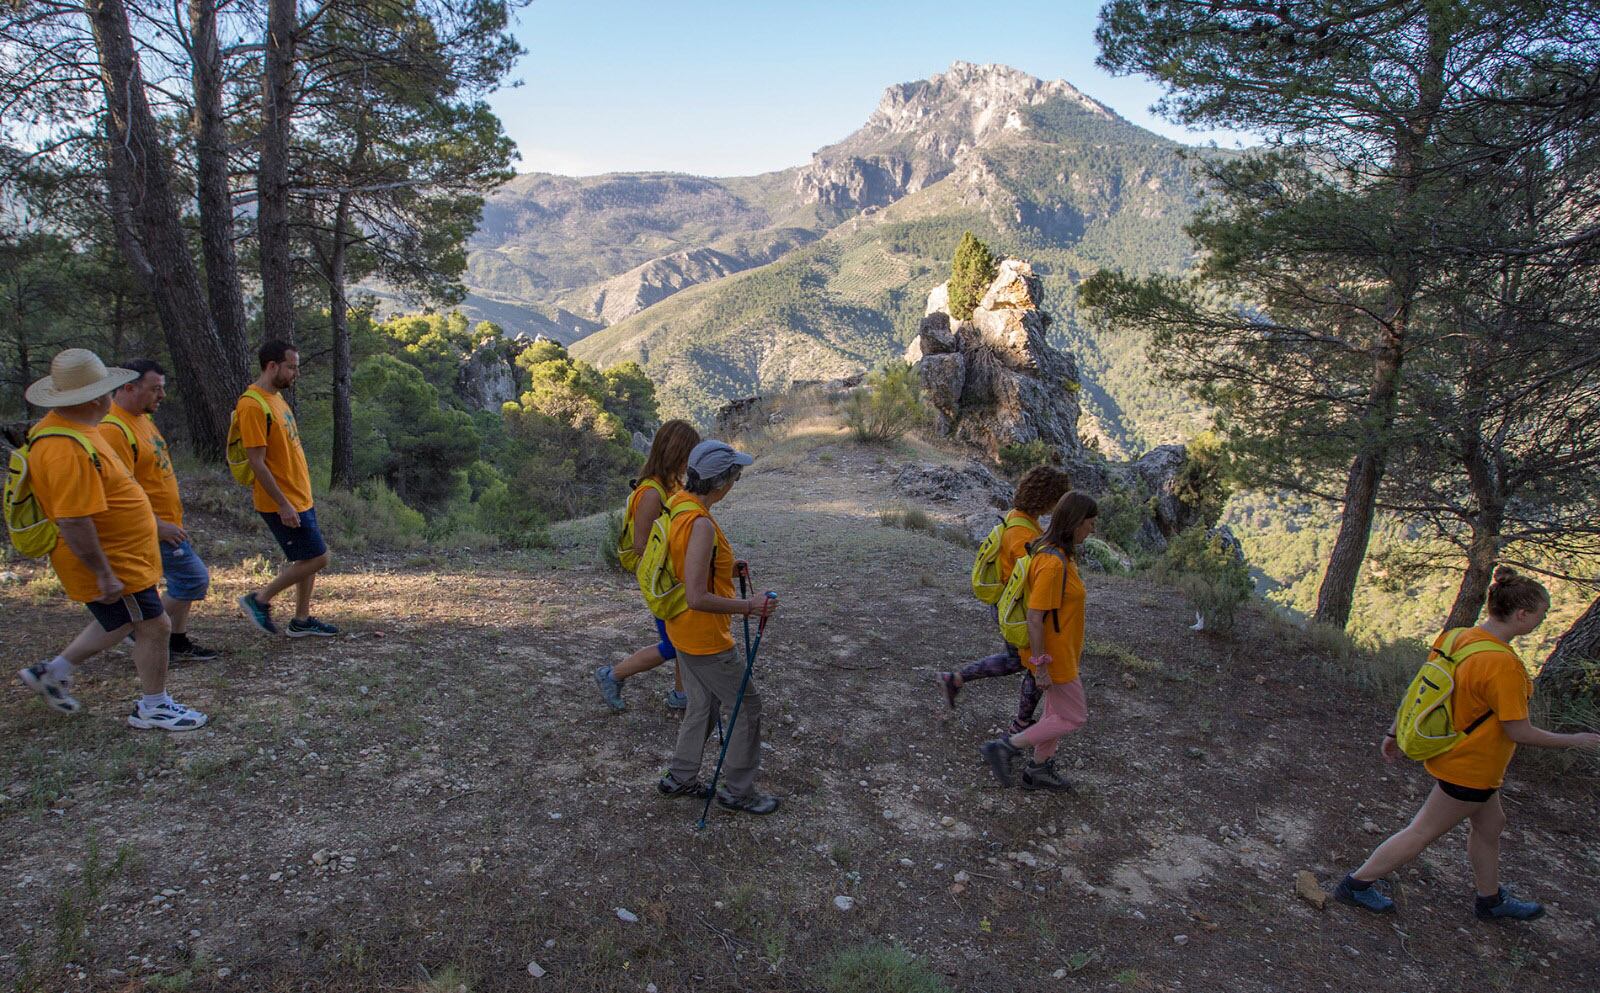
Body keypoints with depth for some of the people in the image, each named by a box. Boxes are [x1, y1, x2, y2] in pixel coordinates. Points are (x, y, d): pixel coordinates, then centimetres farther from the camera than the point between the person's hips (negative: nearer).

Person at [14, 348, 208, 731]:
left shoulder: (63, 428, 7)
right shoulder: (68, 449, -29)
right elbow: (73, 521, -31)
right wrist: (104, 573, -25)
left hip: (120, 557, 10)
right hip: (112, 565, -10)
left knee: (121, 624, 24)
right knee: (154, 627, 1)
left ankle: (54, 671, 37)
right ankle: (153, 708, 15)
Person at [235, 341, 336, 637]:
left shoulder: (276, 397, 11)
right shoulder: (253, 406, -19)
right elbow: (257, 462, -22)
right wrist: (283, 504, -22)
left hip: (300, 498, 9)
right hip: (282, 503, -9)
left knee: (309, 559, 12)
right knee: (318, 558, -6)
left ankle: (301, 621, 22)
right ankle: (259, 600, 9)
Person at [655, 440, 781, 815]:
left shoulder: (678, 503, -1)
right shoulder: (702, 524, -30)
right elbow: (697, 598, -31)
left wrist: (723, 566, 15)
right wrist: (748, 607, -22)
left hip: (682, 629, 9)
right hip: (705, 638, -9)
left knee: (703, 704, 23)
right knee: (747, 705, 7)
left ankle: (680, 778, 36)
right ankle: (737, 791, 20)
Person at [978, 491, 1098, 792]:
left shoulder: (1056, 553, 1)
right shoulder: (1052, 564, -29)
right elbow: (1034, 618, -28)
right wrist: (1041, 666, -22)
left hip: (1061, 649, 9)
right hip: (1053, 655, -9)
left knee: (1058, 710, 20)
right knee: (1074, 718, 4)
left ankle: (1039, 771, 35)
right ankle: (1004, 748, 7)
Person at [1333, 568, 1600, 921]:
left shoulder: (1461, 637, -5)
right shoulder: (1502, 664, -30)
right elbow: (1519, 732, -23)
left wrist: (1394, 732, 12)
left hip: (1455, 754, 9)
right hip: (1469, 768, -9)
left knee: (1490, 825, 26)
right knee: (1422, 832, 5)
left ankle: (1491, 901, 45)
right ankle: (1356, 884, 14)